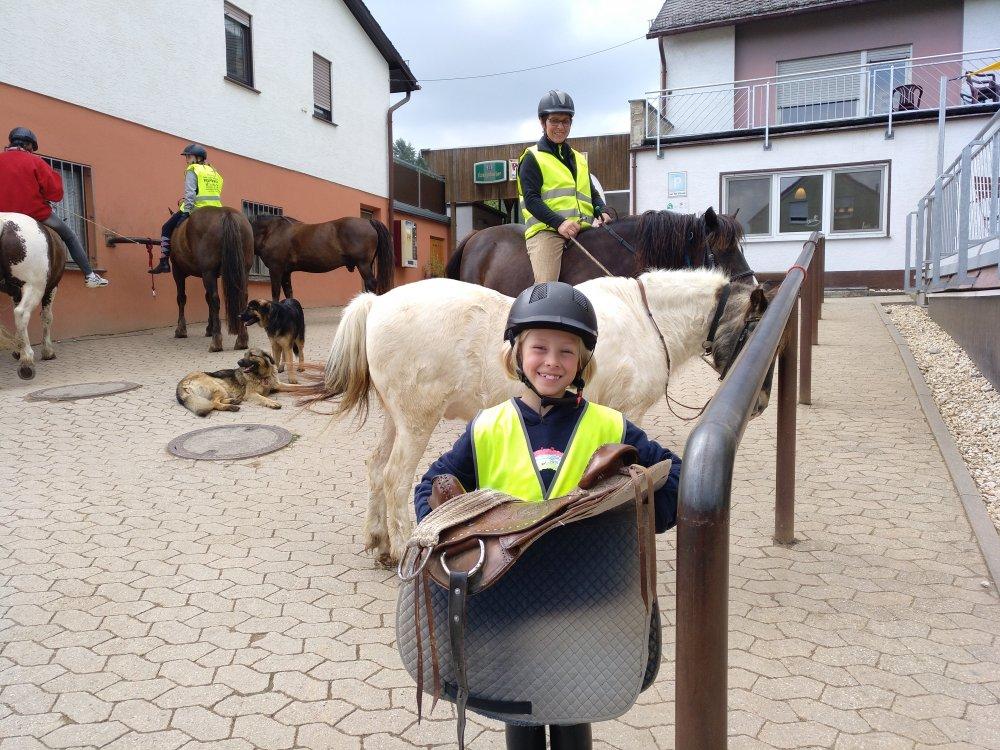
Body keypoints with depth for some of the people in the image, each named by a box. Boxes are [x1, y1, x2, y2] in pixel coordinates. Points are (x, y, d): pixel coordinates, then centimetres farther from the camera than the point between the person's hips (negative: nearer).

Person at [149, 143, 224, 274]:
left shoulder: (192, 171, -1)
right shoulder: (214, 172, 21)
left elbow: (190, 193, -12)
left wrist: (186, 211, -12)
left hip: (197, 208, -6)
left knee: (167, 228, 8)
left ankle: (164, 262, 1)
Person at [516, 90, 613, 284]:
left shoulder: (579, 158, 27)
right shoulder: (533, 158, 7)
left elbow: (593, 193, 27)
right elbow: (531, 199, -5)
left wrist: (602, 211, 2)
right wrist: (559, 222, -20)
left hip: (582, 229, 6)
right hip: (546, 230, -6)